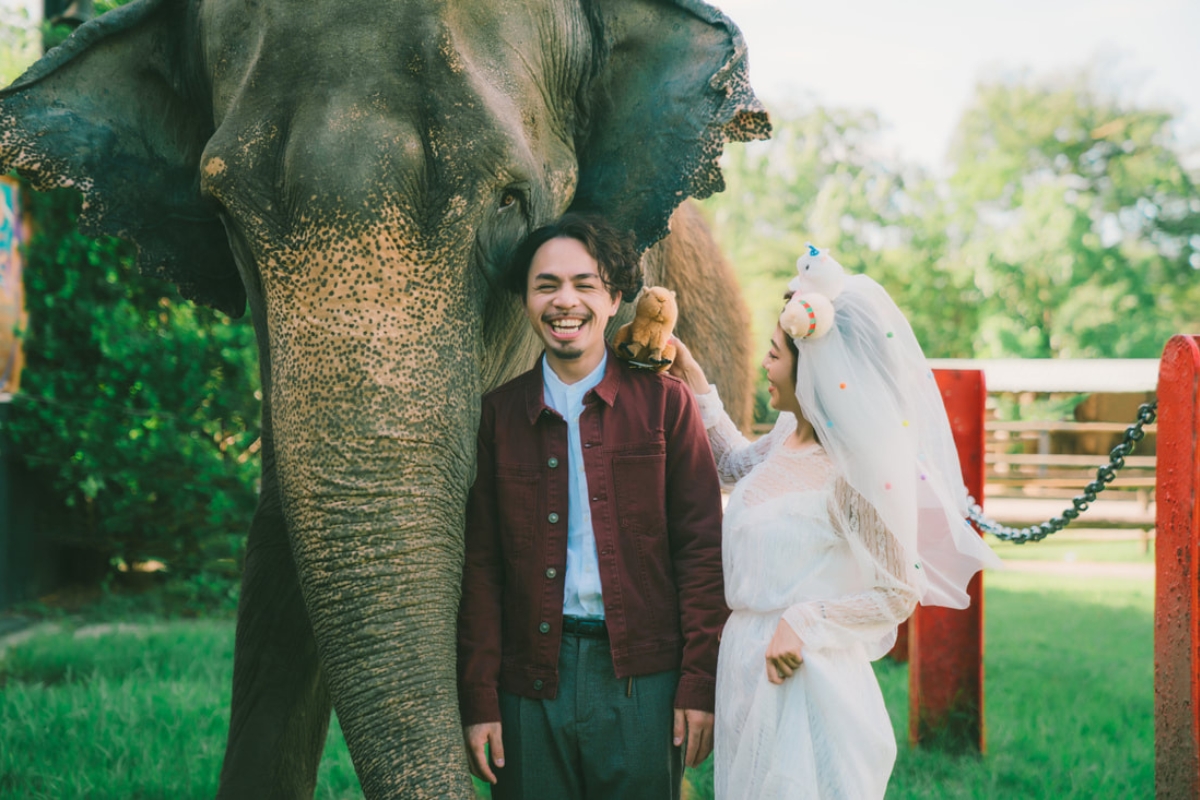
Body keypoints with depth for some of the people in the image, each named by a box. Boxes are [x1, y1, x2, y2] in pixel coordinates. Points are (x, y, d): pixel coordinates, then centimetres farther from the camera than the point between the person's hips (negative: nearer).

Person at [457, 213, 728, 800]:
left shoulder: (664, 403, 3)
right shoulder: (498, 413, 6)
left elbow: (702, 548, 1)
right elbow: (480, 567, 5)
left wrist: (699, 684, -6)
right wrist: (478, 701, 0)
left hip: (641, 681, -1)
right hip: (532, 681, 1)